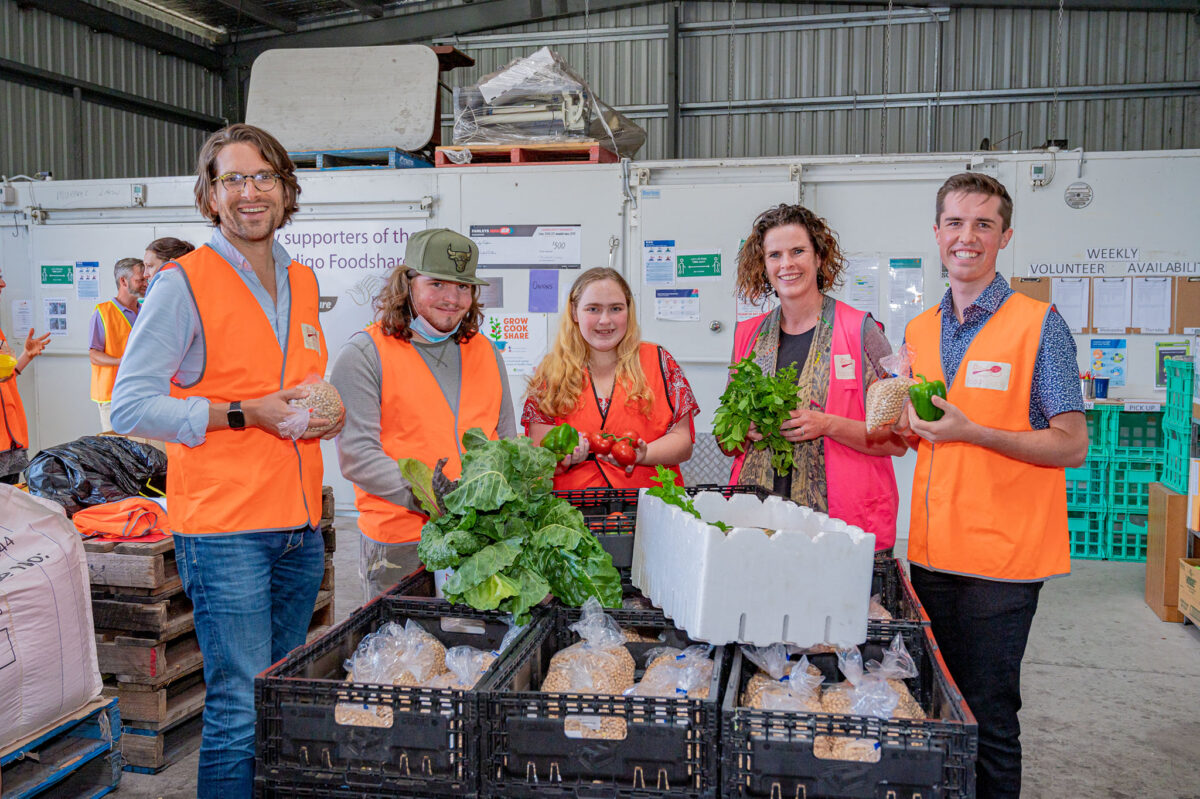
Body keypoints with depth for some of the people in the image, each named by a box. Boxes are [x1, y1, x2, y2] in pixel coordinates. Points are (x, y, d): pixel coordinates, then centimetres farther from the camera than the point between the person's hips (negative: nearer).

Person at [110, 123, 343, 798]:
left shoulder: (303, 283, 16)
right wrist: (245, 414, -14)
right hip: (225, 527, -6)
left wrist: (326, 414, 5)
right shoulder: (185, 283, -4)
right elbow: (130, 406, -9)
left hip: (301, 526, 6)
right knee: (241, 712, -4)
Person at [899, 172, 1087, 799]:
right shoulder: (919, 330, 10)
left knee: (988, 718, 3)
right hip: (931, 550, 5)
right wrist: (908, 427, -3)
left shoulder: (1039, 324, -7)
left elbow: (1071, 446, -10)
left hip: (1001, 557, -5)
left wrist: (971, 432, -20)